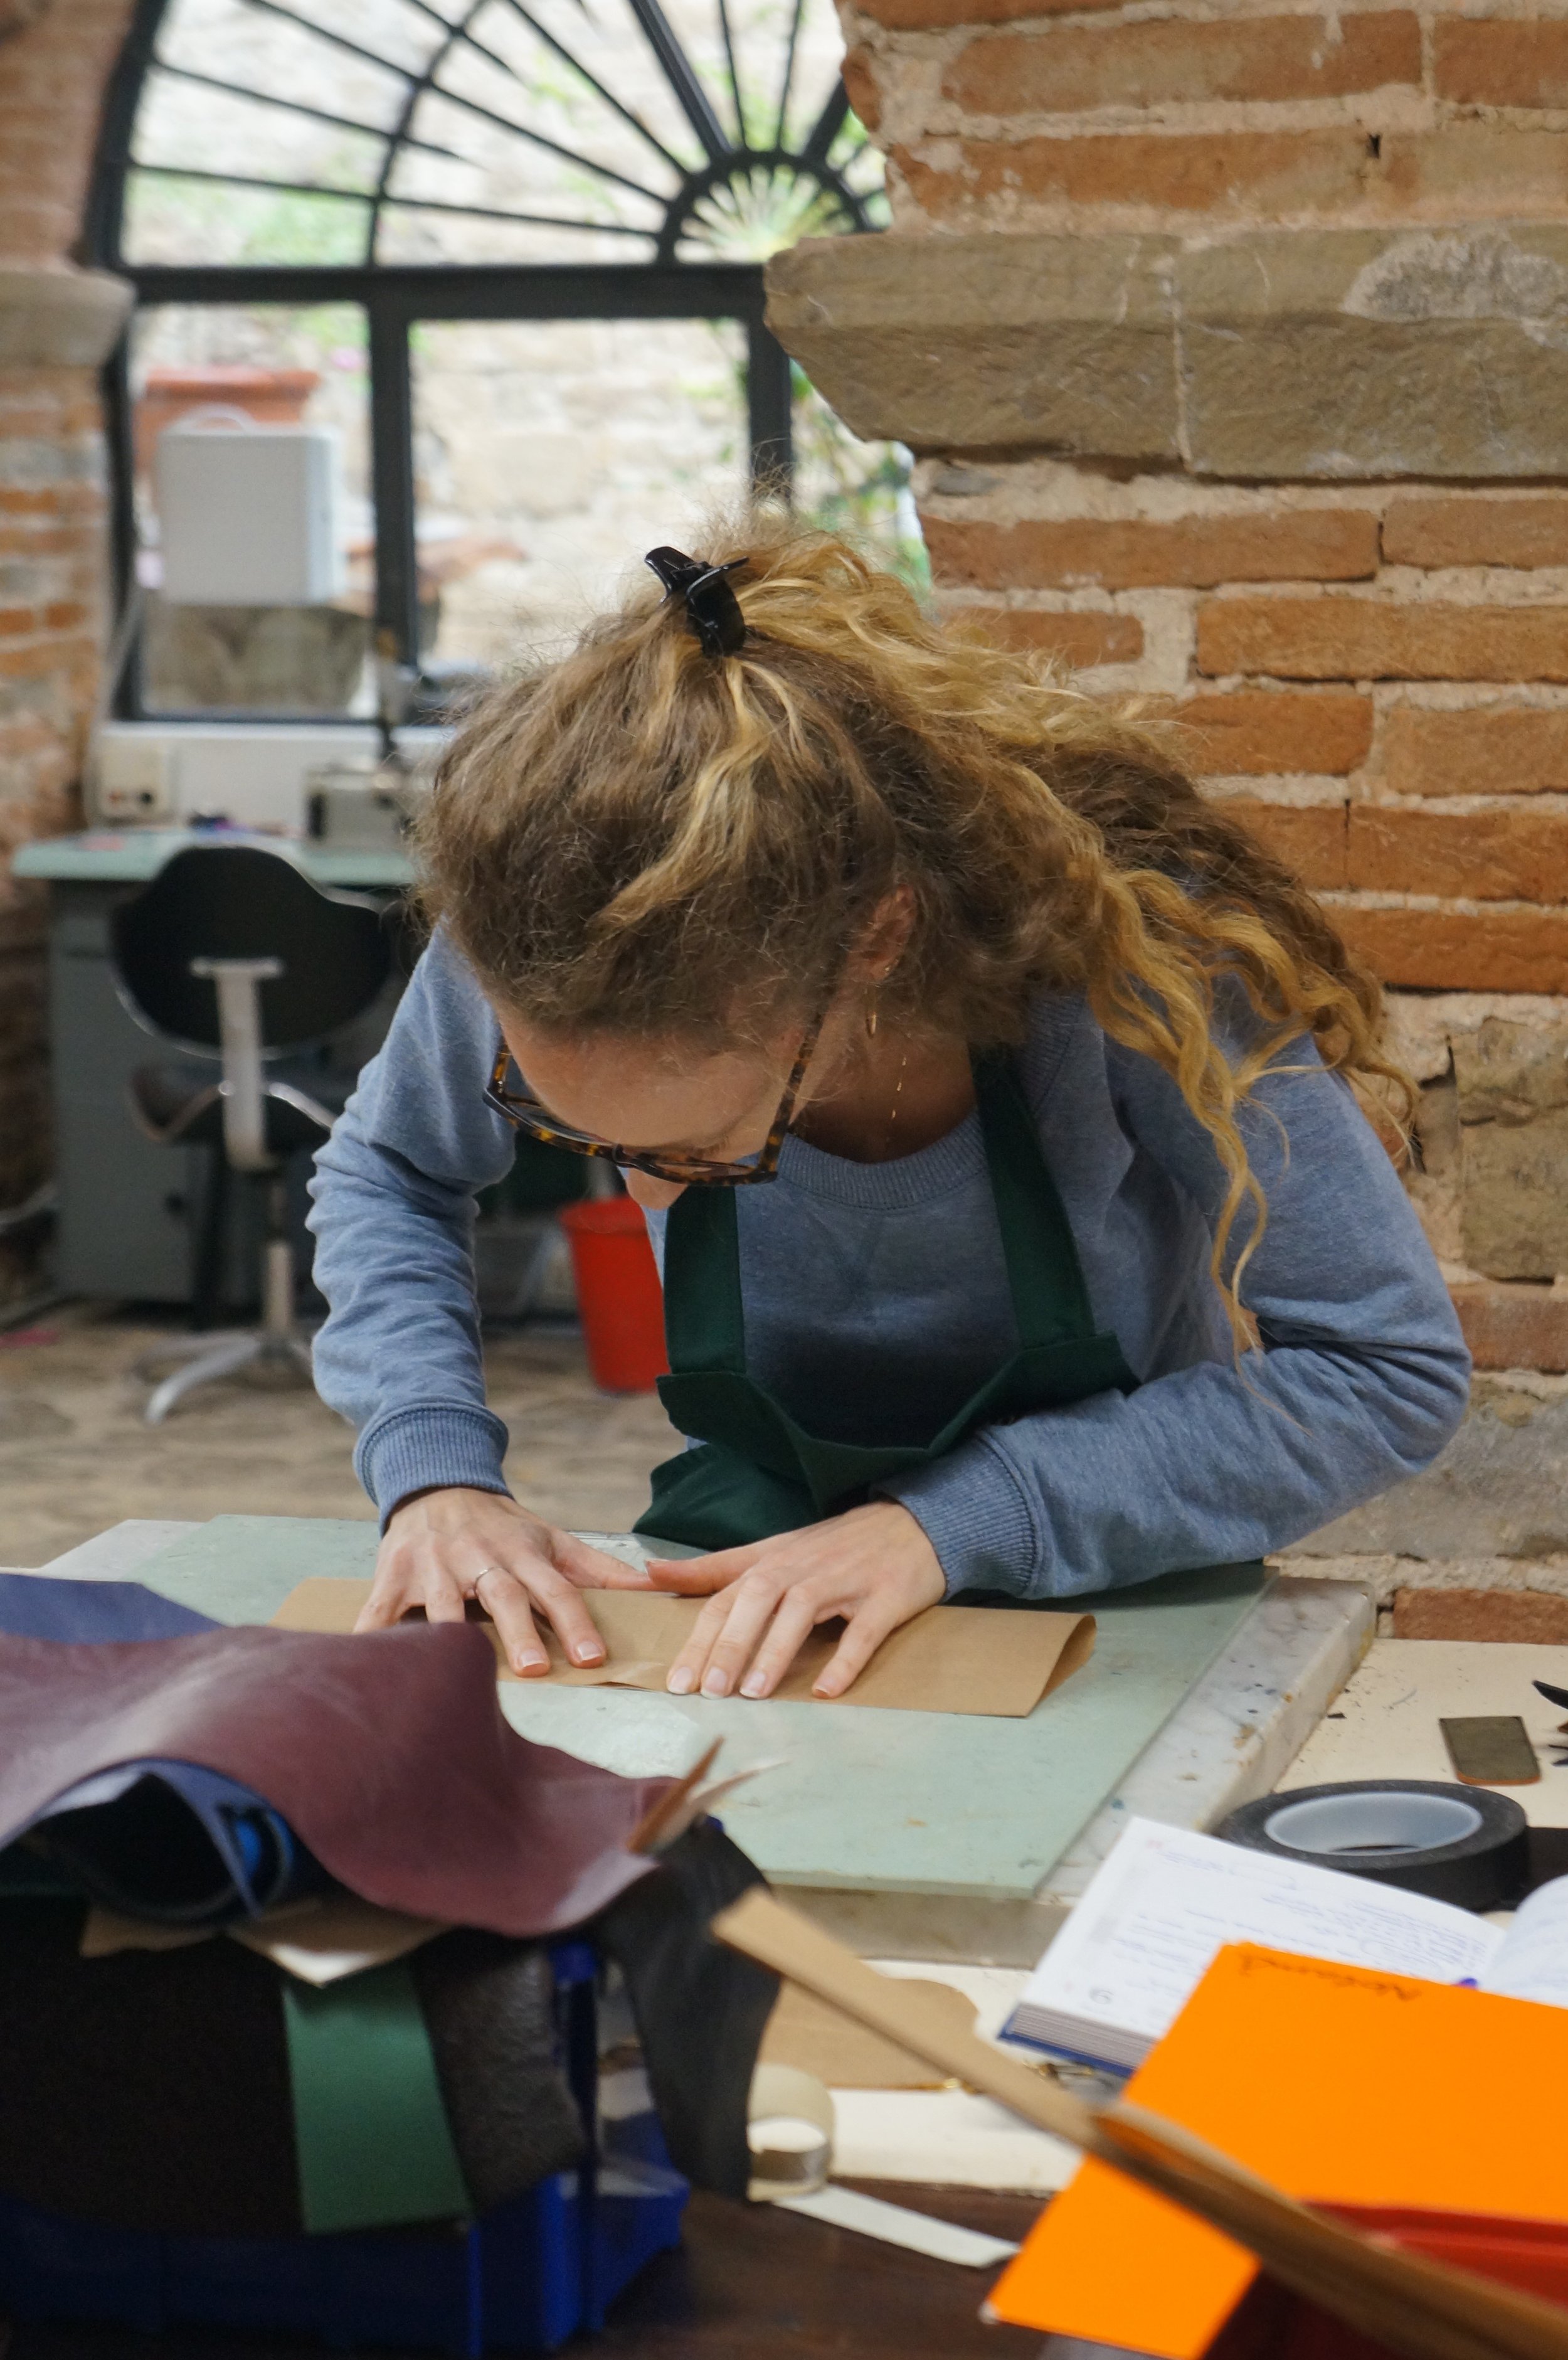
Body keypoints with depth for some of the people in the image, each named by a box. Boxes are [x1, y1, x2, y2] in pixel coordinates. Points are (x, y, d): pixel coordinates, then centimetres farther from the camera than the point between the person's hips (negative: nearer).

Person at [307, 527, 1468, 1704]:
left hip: (1117, 1616, -1)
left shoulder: (1108, 938, -29)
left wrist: (952, 1519, -29)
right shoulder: (543, 946, -20)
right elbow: (387, 1174, 3)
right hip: (740, 1583, 2)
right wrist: (435, 1469, -16)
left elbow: (1393, 1366, -21)